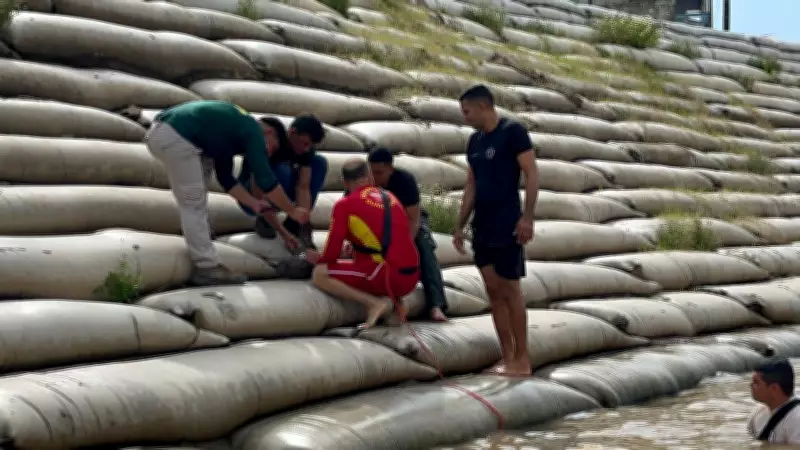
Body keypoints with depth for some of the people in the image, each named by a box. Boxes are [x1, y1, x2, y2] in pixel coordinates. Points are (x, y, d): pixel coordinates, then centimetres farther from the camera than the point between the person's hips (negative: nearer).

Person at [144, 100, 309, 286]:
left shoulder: (232, 129, 29)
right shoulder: (252, 131, 4)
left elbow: (225, 177, 32)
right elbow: (265, 179, 1)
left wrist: (254, 203, 30)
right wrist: (293, 211, 10)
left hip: (159, 131, 10)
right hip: (175, 137, -10)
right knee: (193, 205, -3)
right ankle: (206, 268, 1)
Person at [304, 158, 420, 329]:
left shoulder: (345, 205, -2)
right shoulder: (390, 197, 16)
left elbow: (332, 254, 0)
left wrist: (318, 259, 21)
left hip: (387, 278, -7)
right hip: (411, 278, 7)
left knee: (319, 275, -2)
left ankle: (374, 303, -12)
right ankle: (393, 300, 8)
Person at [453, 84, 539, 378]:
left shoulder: (513, 132, -9)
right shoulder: (474, 141, 14)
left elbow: (532, 174, -13)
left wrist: (527, 217, -20)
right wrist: (460, 226, 15)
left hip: (507, 225, -8)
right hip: (482, 226, 8)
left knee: (509, 290, -6)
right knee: (493, 291, 6)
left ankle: (522, 360, 0)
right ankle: (507, 358, 11)